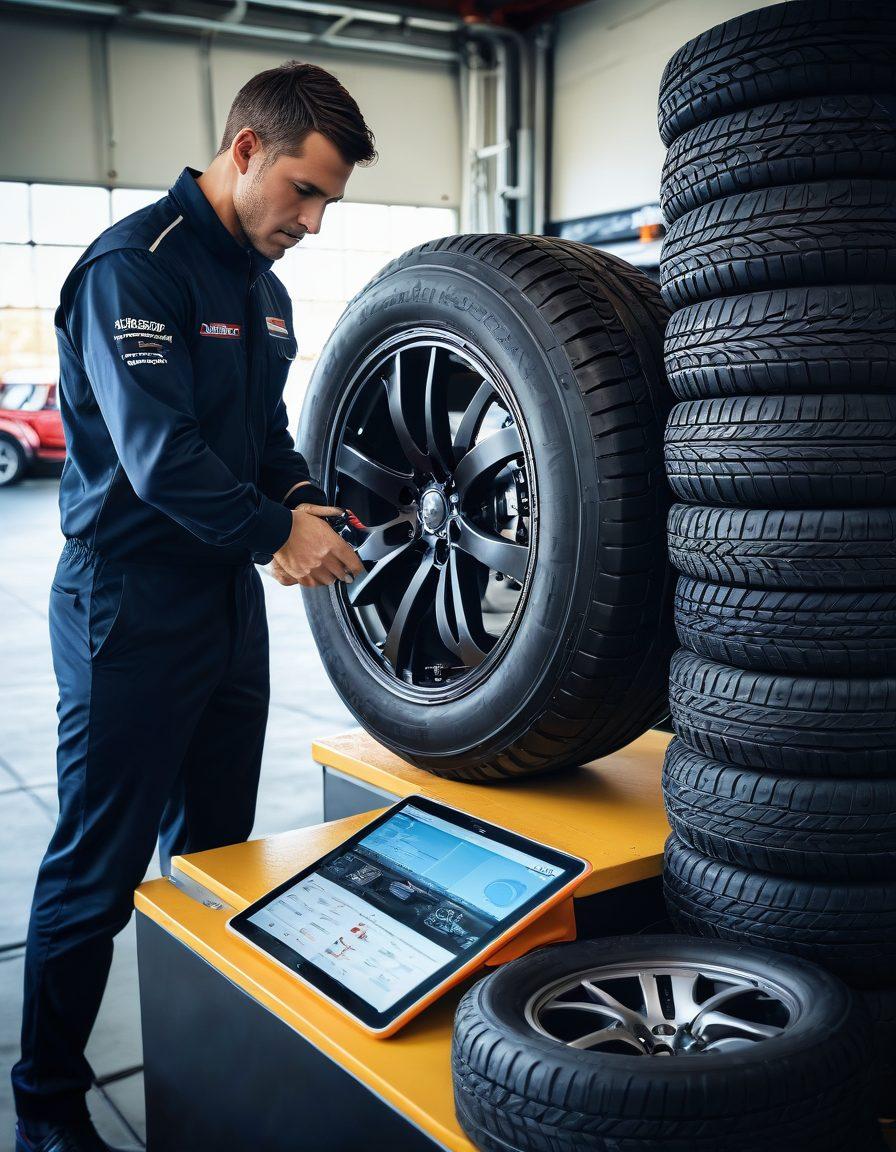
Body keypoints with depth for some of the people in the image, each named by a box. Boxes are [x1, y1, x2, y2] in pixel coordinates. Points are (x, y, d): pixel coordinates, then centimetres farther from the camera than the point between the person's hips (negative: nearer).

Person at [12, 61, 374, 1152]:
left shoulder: (262, 282, 14)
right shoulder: (134, 264, -14)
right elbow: (158, 449, -22)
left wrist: (305, 499, 1)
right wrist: (277, 533, -19)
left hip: (229, 596, 9)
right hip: (132, 606, -8)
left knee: (215, 850, 18)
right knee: (98, 872, 2)